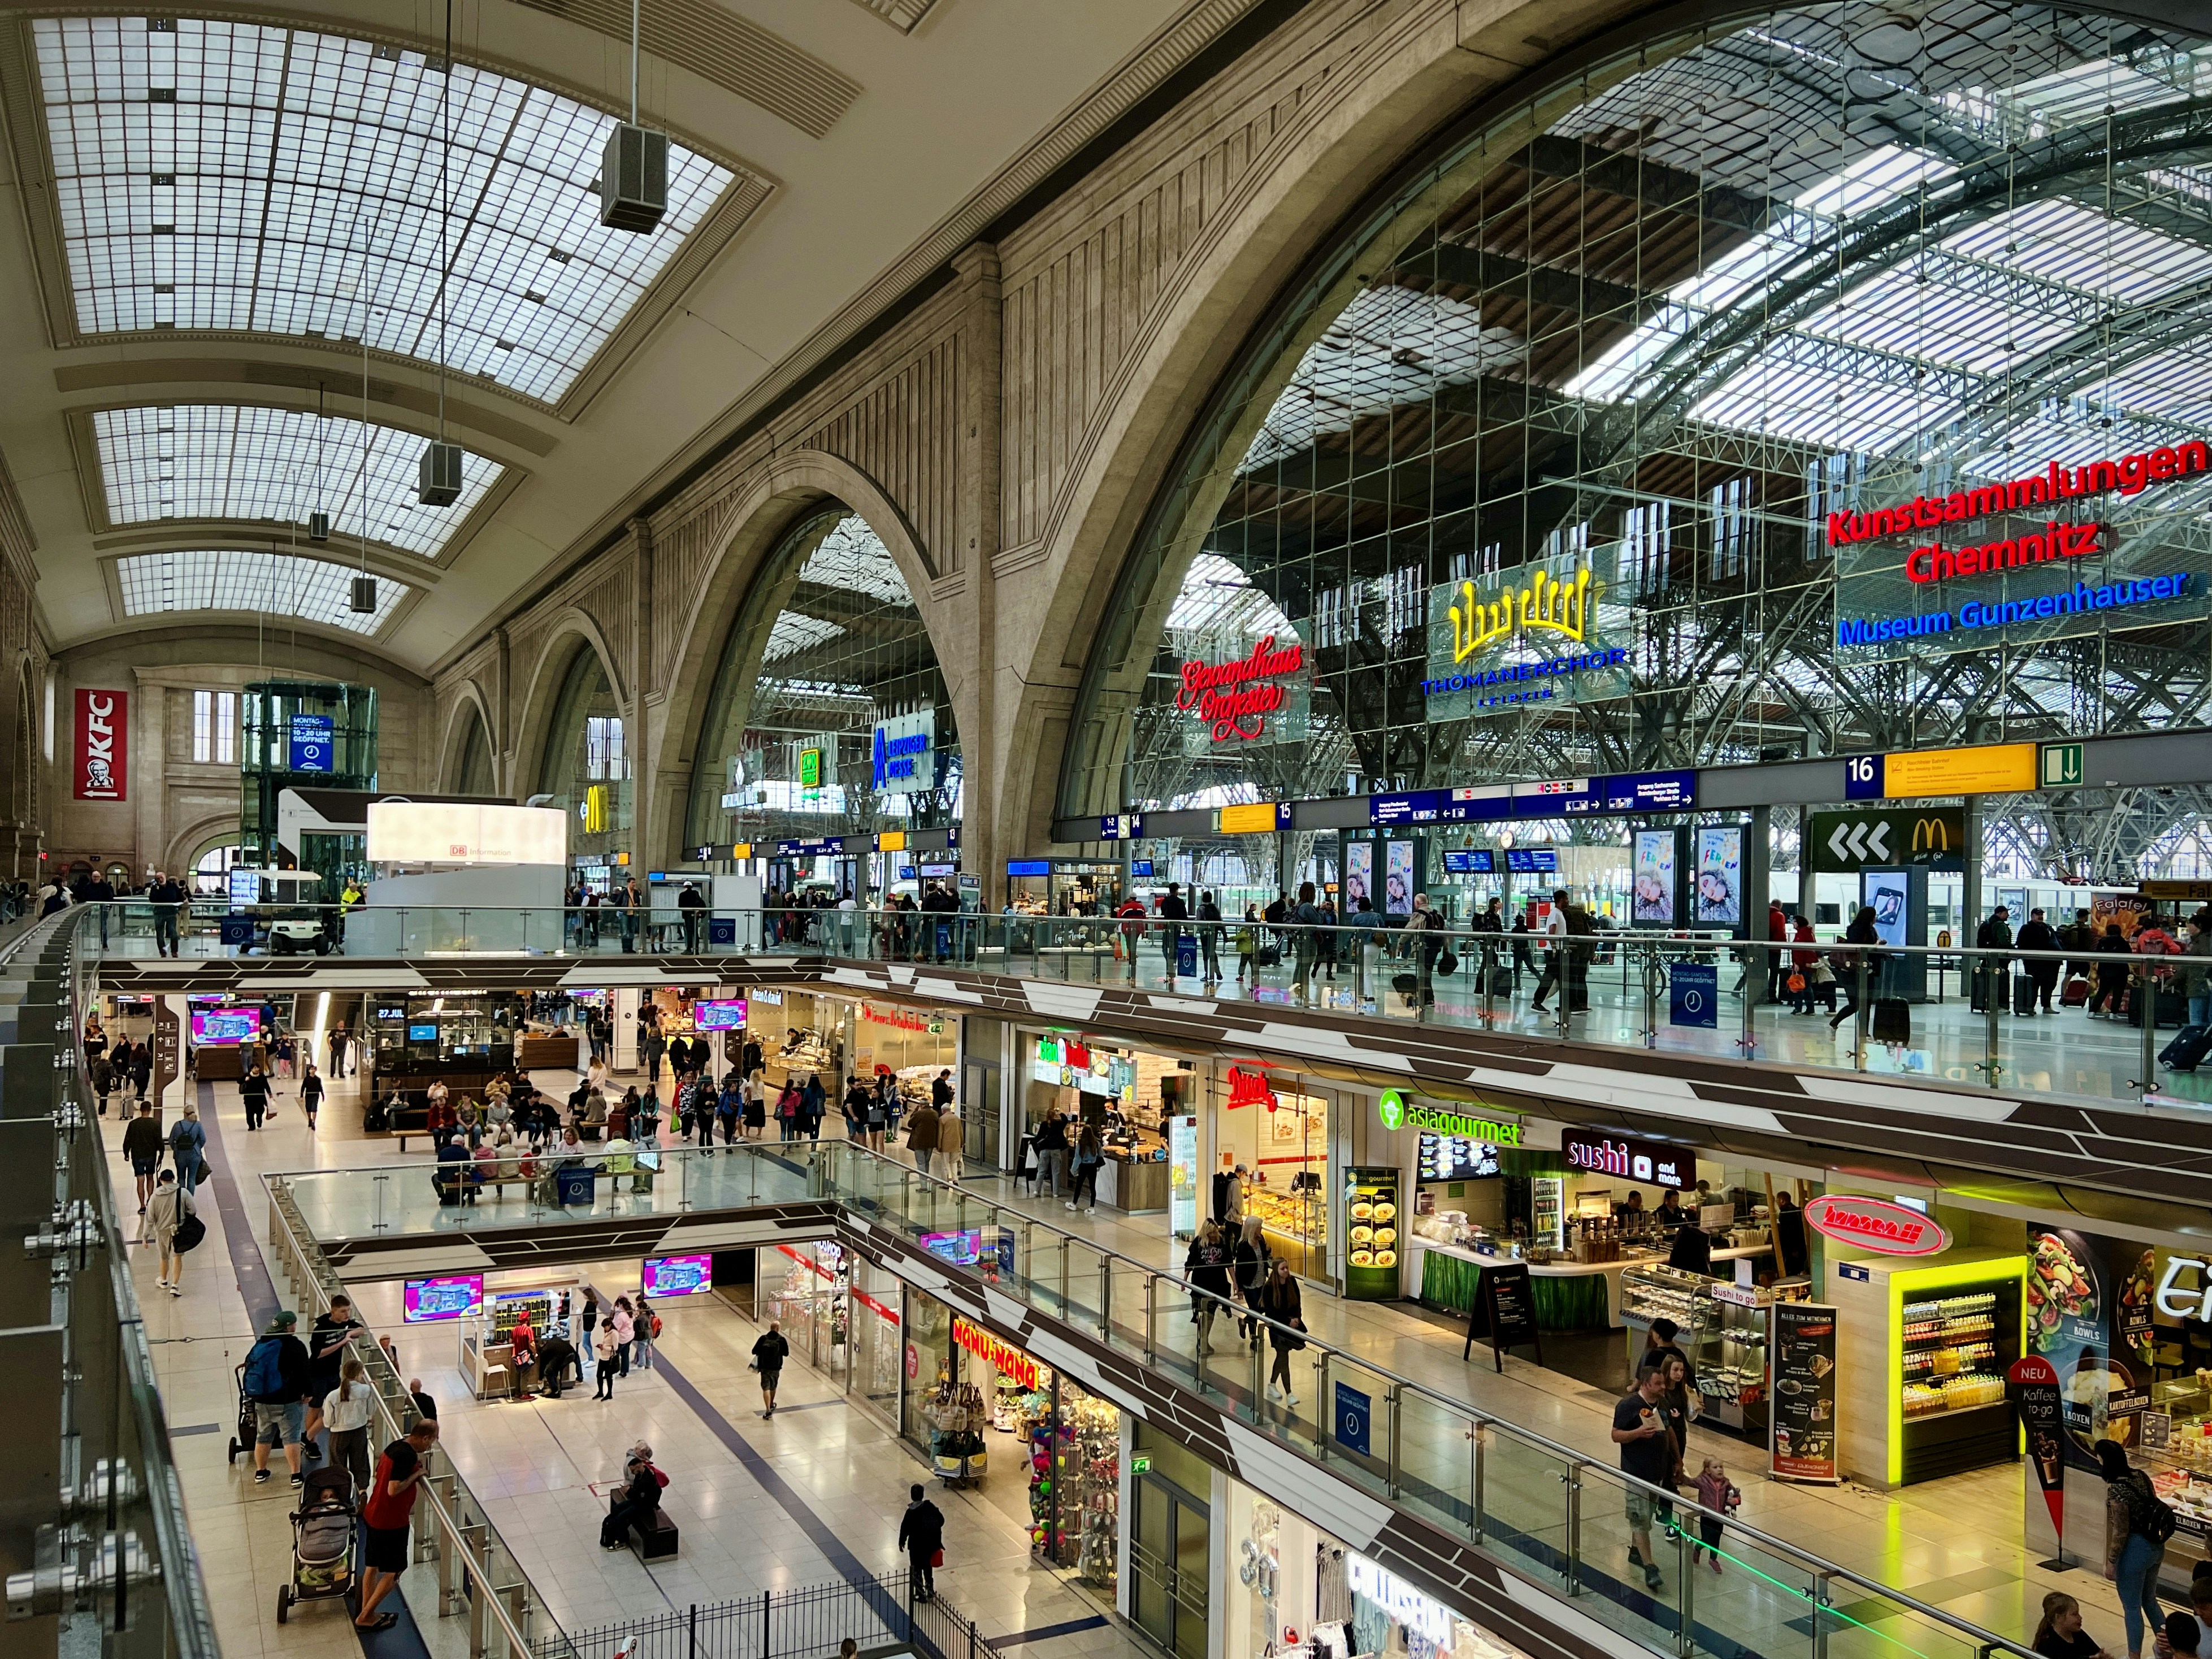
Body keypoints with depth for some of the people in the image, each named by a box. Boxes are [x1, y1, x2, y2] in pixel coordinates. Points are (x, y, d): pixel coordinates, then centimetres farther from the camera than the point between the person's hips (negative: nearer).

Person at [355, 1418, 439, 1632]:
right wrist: (417, 1474, -16)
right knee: (394, 1573, 5)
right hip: (390, 1522, -9)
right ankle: (365, 1616, 12)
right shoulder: (407, 1455, -24)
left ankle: (366, 1614, 29)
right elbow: (394, 1490, -27)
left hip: (373, 1515, 9)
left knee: (372, 1566, 18)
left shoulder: (396, 1447, 5)